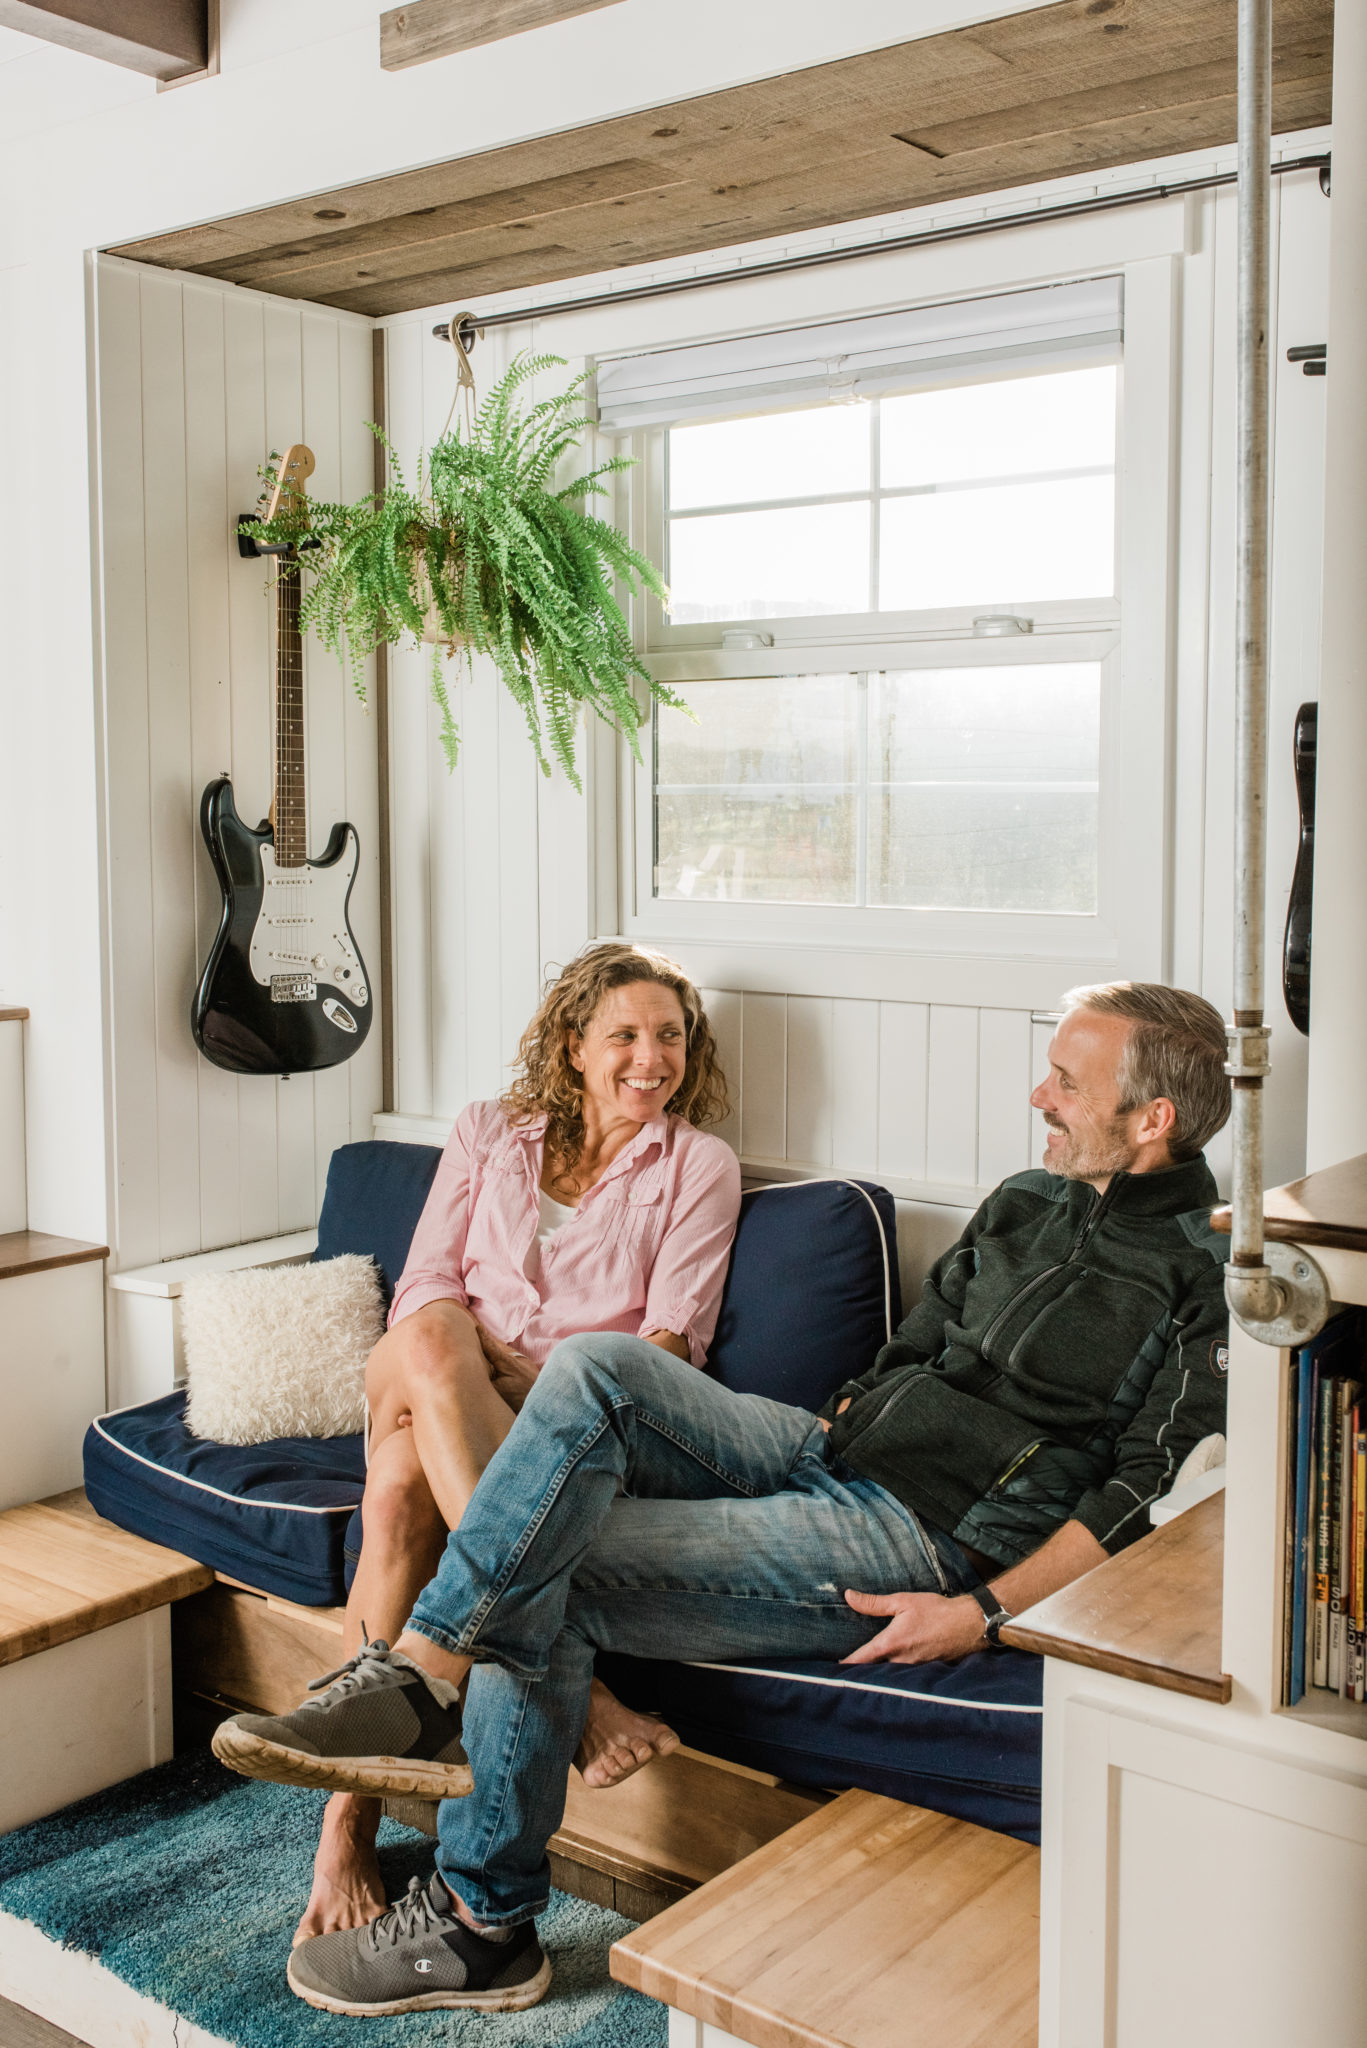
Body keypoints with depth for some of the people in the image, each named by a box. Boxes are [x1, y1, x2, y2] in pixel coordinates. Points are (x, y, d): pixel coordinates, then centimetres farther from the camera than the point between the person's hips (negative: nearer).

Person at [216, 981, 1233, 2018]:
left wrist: (985, 1612, -21)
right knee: (595, 1366, -18)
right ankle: (418, 1666, -18)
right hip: (831, 1446, 8)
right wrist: (826, 1421, 12)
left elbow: (1148, 1489, -15)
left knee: (546, 1575, -18)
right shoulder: (1026, 1201, 16)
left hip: (924, 1536, -8)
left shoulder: (1204, 1281, -9)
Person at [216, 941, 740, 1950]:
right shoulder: (490, 1131, 16)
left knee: (403, 1486, -36)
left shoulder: (700, 1168, 9)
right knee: (428, 1342, -38)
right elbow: (424, 1286, 8)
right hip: (441, 1399, 2)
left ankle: (351, 1823, -33)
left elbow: (669, 1341, -2)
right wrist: (472, 1372, -14)